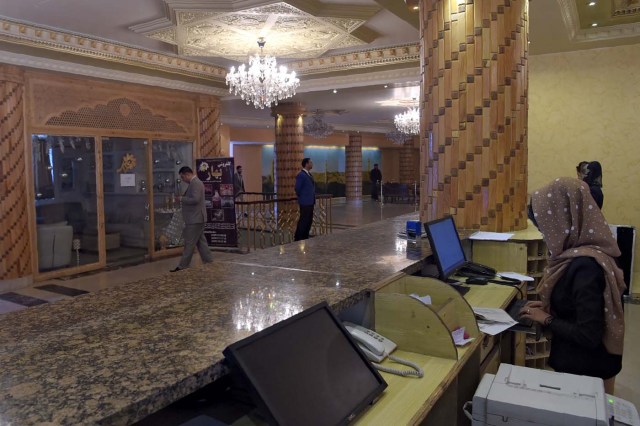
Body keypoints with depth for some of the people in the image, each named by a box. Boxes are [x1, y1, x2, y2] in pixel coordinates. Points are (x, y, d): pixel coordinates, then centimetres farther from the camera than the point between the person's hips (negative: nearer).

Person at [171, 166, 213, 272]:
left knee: (189, 243, -4)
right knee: (200, 241, 13)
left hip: (195, 218, -10)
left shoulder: (195, 183, -16)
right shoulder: (195, 183, 16)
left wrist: (182, 199, -15)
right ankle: (208, 261, 17)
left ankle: (182, 265, 1)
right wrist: (182, 199, 7)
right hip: (196, 218, 10)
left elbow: (195, 199, -26)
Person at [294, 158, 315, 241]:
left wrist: (312, 198, 14)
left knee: (309, 221, 12)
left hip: (310, 202, 9)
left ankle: (305, 237, 21)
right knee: (303, 221, -6)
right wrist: (302, 198, -1)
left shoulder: (309, 174, 14)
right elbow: (297, 189, -13)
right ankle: (298, 239, 1)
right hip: (305, 202, -9)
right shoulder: (301, 175, -14)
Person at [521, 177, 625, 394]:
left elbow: (588, 336, -29)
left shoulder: (586, 265, -29)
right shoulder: (580, 254, -1)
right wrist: (547, 306, 3)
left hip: (586, 371, -8)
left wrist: (547, 319, -16)